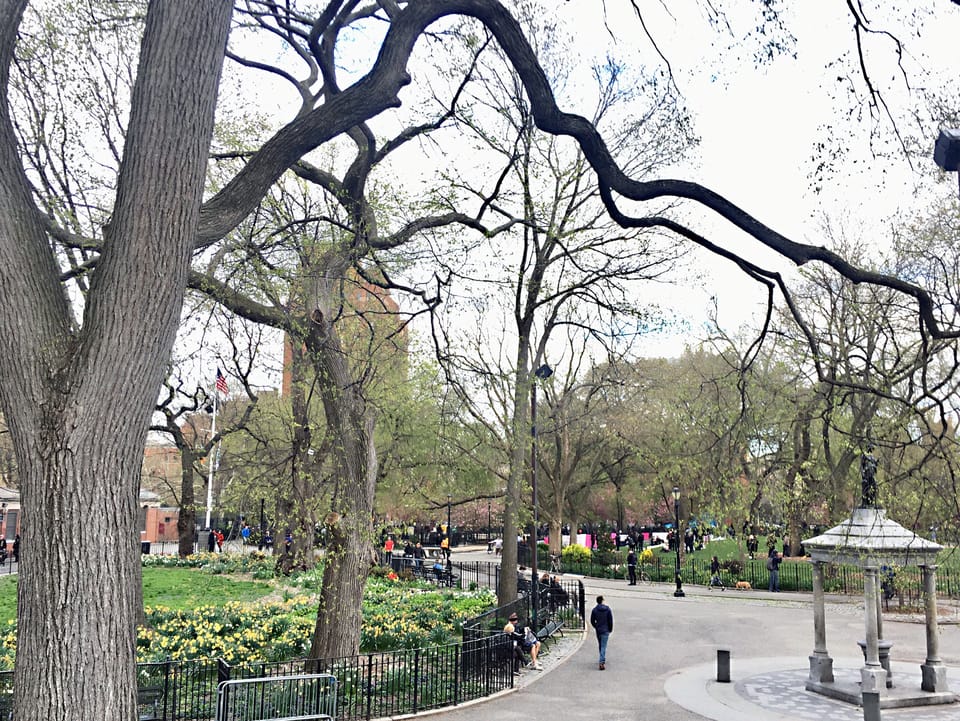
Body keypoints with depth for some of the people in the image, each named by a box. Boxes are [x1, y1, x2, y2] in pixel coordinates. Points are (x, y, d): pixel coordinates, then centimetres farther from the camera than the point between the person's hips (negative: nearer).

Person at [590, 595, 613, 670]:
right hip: (605, 630, -2)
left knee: (601, 646, 19)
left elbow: (592, 621, 0)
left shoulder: (594, 610, -5)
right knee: (603, 646, -5)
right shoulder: (608, 609, -8)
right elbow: (610, 621, -4)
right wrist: (610, 629, 8)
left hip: (598, 630, 2)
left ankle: (602, 660, 32)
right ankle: (602, 662, -18)